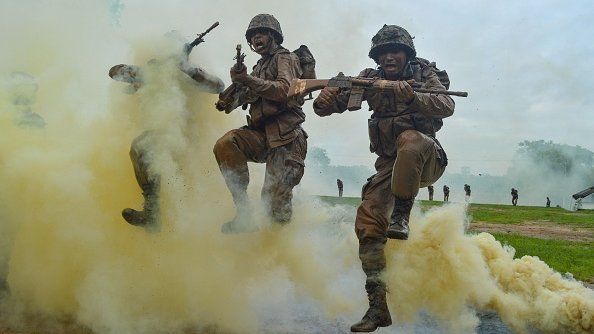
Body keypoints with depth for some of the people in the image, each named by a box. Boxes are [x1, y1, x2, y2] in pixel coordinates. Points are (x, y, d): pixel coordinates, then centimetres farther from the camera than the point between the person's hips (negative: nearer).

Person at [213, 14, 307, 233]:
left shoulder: (285, 58, 4)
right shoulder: (260, 67, 26)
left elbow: (284, 90, -15)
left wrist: (247, 80, -16)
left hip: (285, 136, -6)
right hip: (262, 134, 6)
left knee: (275, 200, -12)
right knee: (225, 145, -22)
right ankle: (243, 213, -20)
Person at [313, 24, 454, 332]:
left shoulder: (423, 73, -2)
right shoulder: (370, 79, 5)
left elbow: (447, 106, -20)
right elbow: (333, 101, -5)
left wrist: (412, 97, -38)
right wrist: (324, 100, -29)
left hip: (425, 159, -3)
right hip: (390, 164, 3)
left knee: (409, 139, -37)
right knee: (367, 221, -13)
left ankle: (400, 216, -25)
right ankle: (378, 306, -7)